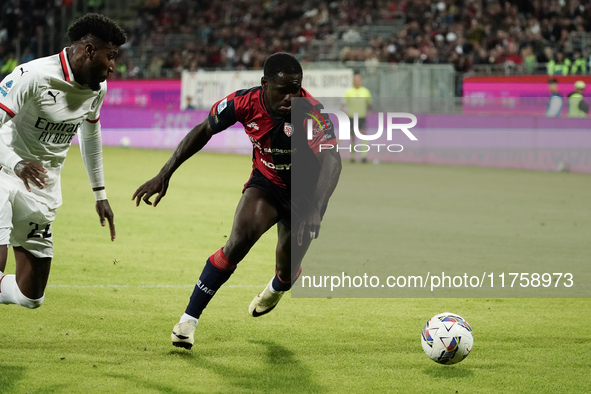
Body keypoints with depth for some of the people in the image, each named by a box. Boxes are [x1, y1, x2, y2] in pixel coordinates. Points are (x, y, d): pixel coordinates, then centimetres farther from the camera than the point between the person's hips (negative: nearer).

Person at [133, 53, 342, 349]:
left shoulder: (313, 113, -33)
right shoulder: (244, 103, -23)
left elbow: (331, 163, -45)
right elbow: (203, 131, -6)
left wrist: (314, 209, -61)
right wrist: (164, 176, -8)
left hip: (304, 194, -1)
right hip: (264, 183, 1)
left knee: (286, 272, 4)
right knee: (240, 240, -24)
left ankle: (274, 290, 47)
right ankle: (188, 320, -16)